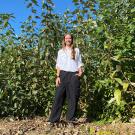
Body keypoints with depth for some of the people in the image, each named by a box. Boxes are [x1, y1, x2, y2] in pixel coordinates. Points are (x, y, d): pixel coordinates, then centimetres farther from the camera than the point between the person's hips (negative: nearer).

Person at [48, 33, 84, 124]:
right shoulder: (61, 51, 16)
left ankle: (71, 118, 2)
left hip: (74, 75, 0)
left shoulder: (76, 50, 17)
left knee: (73, 96, -4)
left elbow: (80, 63, 14)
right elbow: (58, 65, 10)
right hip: (63, 74, 0)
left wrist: (80, 72, -4)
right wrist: (58, 76, -2)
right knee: (59, 96, -6)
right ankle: (54, 119, -5)